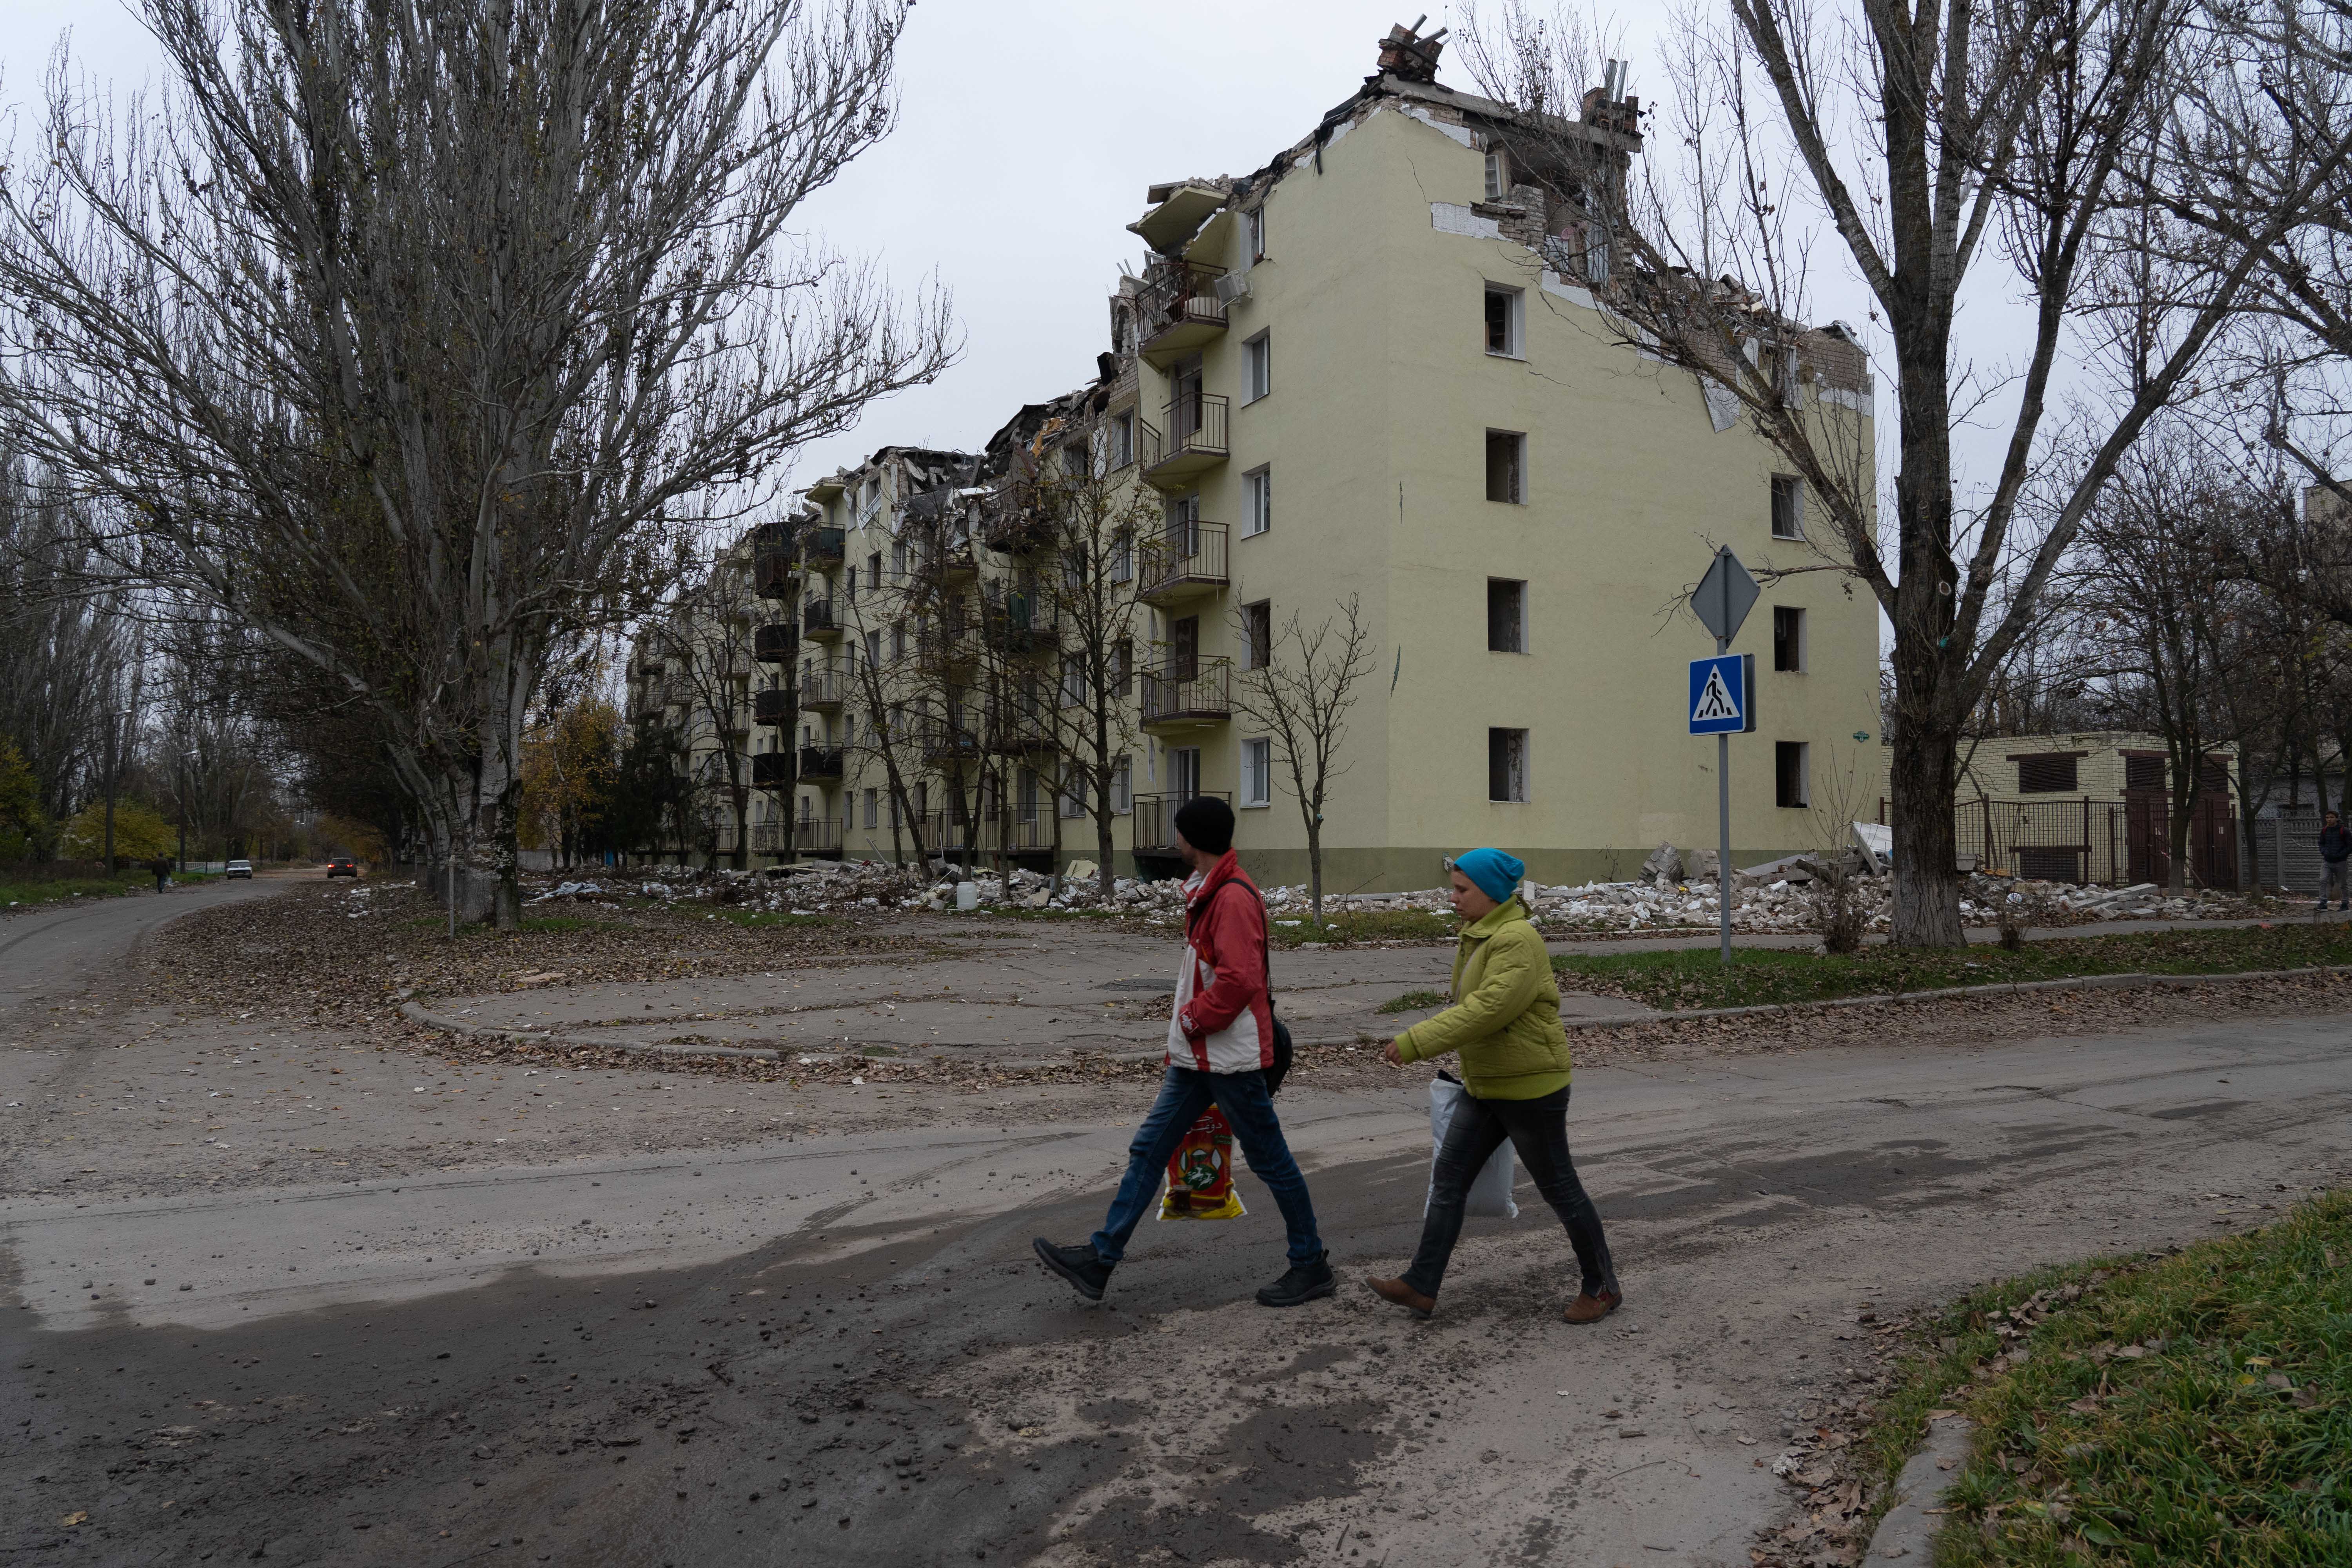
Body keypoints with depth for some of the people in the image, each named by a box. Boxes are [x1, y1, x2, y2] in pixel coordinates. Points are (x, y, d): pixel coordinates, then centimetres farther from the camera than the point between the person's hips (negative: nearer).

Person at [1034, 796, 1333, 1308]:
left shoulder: (1234, 897, -19)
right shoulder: (1210, 891, 14)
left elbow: (1240, 979, -27)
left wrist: (1194, 1018, -15)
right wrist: (1184, 1036, 17)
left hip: (1229, 1055, -10)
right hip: (1197, 1055, 10)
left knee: (1269, 1159, 3)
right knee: (1149, 1148, 9)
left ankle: (1311, 1265, 18)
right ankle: (1100, 1259, 14)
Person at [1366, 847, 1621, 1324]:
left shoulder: (1518, 941, -21)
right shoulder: (1479, 936, 9)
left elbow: (1486, 1010, -30)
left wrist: (1415, 1043, -31)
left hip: (1530, 1088, -9)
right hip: (1486, 1087, 9)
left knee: (1559, 1189, 5)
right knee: (1448, 1179, 5)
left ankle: (1603, 1287, 24)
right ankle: (1420, 1287, 10)